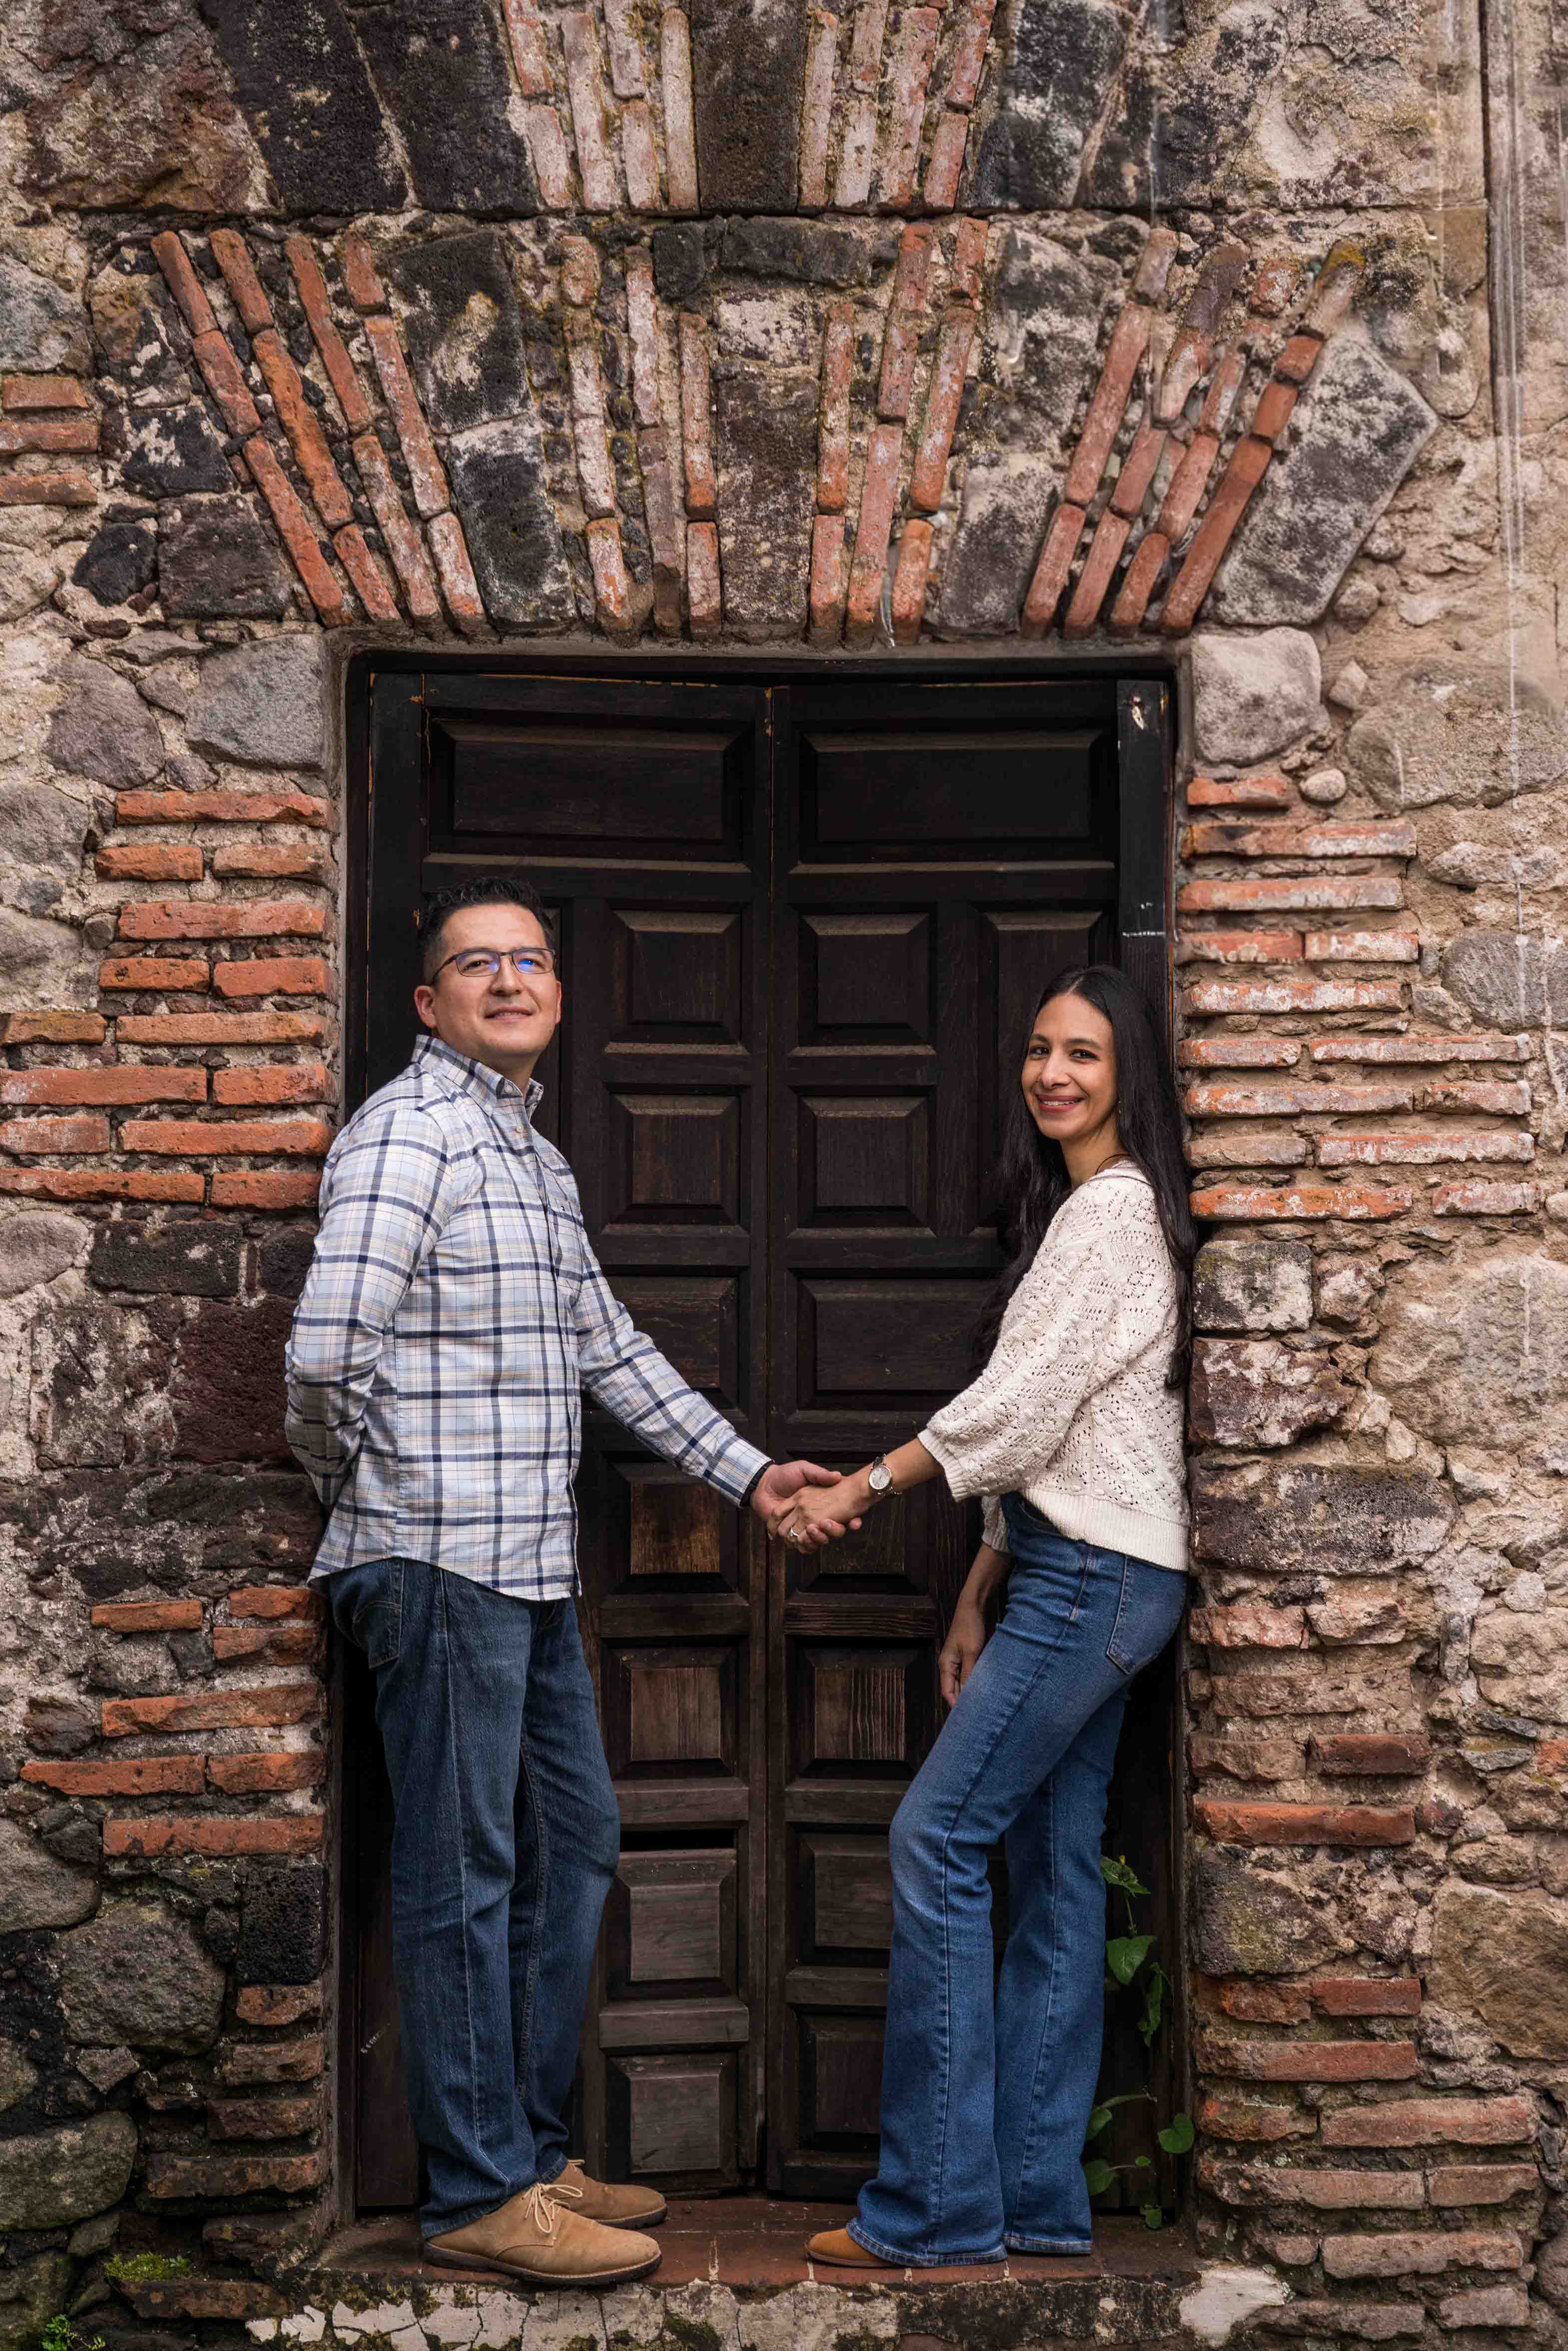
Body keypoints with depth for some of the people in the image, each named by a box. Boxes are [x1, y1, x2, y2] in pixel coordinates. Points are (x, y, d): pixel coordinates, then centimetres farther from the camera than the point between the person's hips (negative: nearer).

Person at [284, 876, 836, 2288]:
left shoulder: (538, 1157, 20)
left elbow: (610, 1350, 23)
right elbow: (325, 1353, -20)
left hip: (531, 1565, 10)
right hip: (443, 1562, -10)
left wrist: (746, 1472, 20)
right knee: (465, 1879, -2)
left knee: (573, 1847, 14)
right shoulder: (411, 1133, -11)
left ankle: (532, 2152, 26)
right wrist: (358, 1483, -3)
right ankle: (480, 2197, 8)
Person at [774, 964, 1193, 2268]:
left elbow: (1016, 1404, -15)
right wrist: (981, 1594, 17)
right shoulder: (1076, 1207, 20)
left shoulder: (1114, 1207, -11)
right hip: (1080, 1574, 10)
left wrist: (862, 1490, -8)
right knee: (1053, 1866, 9)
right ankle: (1037, 2200, 14)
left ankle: (934, 2208, -6)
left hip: (1095, 1577, -10)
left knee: (938, 1839, -10)